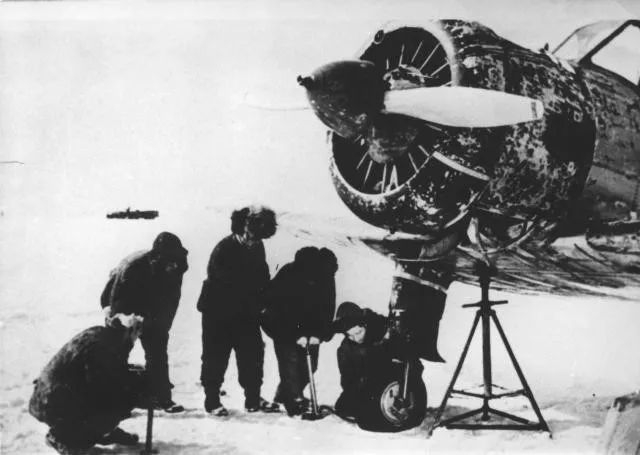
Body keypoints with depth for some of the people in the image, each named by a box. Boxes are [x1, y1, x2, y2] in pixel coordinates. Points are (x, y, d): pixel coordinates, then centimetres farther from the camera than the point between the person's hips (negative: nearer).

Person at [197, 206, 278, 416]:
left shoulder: (256, 247, 0)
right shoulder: (224, 249, -21)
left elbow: (262, 279, 10)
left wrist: (259, 305, -5)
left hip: (245, 313, 6)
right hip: (218, 313, -6)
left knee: (253, 352, 4)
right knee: (216, 357, 2)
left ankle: (253, 398, 15)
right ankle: (211, 401, 14)